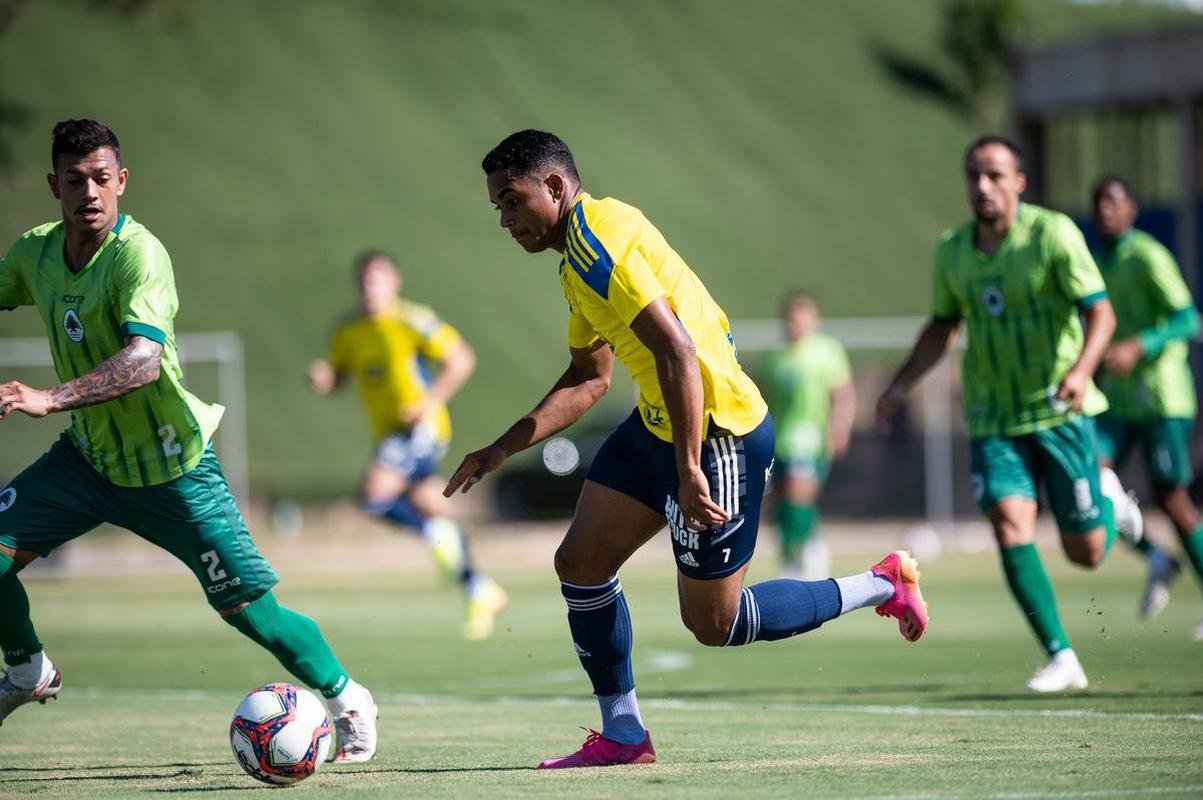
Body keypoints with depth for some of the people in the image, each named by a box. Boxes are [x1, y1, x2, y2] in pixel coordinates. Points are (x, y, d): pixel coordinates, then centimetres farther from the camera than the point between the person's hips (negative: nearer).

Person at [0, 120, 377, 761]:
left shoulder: (137, 255, -27)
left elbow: (143, 360, -41)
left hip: (171, 467, -6)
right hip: (87, 456, 6)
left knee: (247, 607, -5)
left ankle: (347, 700, 18)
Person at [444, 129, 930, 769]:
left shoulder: (595, 239, -20)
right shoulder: (582, 254, 13)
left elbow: (676, 350, -28)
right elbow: (588, 379, 23)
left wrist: (689, 469, -29)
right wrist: (501, 450, 16)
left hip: (720, 433, -10)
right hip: (657, 424, 10)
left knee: (713, 624, 2)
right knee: (580, 564, 6)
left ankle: (883, 586, 15)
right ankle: (622, 735, 14)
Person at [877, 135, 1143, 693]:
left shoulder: (1053, 234, -12)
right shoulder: (951, 251, 3)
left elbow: (1100, 312, -16)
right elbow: (943, 326, 20)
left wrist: (1081, 370, -33)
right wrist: (901, 385, 12)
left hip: (1059, 411, -3)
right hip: (993, 419, 3)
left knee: (1085, 553, 0)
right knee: (1010, 524, -17)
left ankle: (1108, 499, 37)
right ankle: (1061, 658, -10)